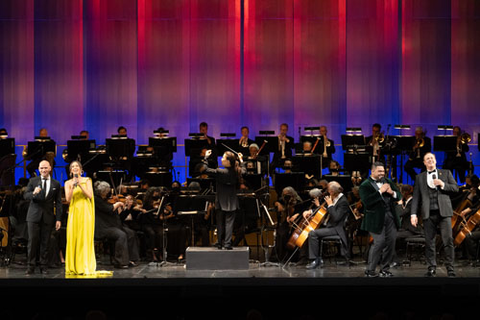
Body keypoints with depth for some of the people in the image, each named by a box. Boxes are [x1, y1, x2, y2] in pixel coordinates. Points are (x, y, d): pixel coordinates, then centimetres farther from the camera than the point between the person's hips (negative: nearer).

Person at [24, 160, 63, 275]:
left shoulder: (56, 184, 8)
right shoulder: (33, 181, 7)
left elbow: (58, 203, 7)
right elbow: (25, 195, 0)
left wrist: (58, 219, 0)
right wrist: (33, 193, -23)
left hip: (48, 217, 1)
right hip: (34, 216, -1)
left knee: (45, 242, 3)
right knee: (32, 241, -3)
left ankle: (43, 266, 9)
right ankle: (31, 266, 3)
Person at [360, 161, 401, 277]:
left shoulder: (388, 181, 15)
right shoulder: (365, 185, -4)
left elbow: (399, 196, 15)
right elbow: (367, 201, -19)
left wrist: (392, 192, -7)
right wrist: (380, 191, -18)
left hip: (390, 217, 6)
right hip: (376, 219, -6)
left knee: (391, 242, 3)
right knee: (379, 242, -11)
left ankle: (384, 269, 16)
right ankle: (370, 271, 0)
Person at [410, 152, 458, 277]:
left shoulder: (446, 173, 14)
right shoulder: (420, 177, 14)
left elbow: (456, 188, 9)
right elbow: (416, 196, 9)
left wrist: (443, 185, -8)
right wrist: (414, 214, -1)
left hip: (444, 211, -1)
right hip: (428, 213, 1)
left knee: (448, 240, -7)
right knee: (429, 242, 1)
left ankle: (450, 268, 0)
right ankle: (431, 268, 9)